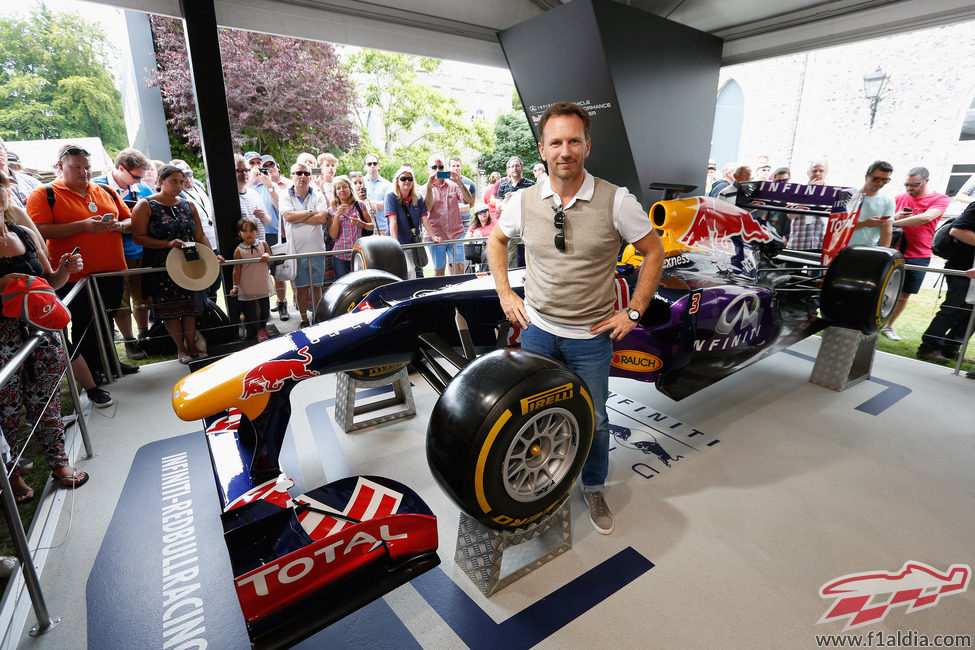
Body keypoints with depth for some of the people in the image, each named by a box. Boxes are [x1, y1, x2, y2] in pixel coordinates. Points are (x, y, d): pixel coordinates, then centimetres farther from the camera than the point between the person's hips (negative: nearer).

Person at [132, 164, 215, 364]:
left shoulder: (188, 205, 9)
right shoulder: (145, 205, -4)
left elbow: (200, 236, 9)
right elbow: (139, 237, -11)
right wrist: (168, 244, -21)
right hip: (161, 267, -4)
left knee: (190, 304, 7)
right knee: (170, 308, 3)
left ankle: (191, 345, 17)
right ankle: (180, 349, 13)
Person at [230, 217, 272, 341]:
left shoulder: (263, 244, -1)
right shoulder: (238, 250, -8)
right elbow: (237, 270, -5)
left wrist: (267, 256, -16)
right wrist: (235, 286, -7)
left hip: (263, 286, 2)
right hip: (247, 288, -2)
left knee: (265, 309, 12)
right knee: (250, 310, 7)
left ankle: (263, 327, 36)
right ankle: (259, 330, 24)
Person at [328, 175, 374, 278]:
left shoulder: (360, 205, 4)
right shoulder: (332, 210, 7)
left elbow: (372, 226, 7)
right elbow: (333, 235, -1)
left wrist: (361, 223, -13)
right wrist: (337, 215, -11)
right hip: (340, 257, 1)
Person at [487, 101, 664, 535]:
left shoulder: (616, 201, -13)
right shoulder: (524, 201, -5)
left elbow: (654, 252, -2)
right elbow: (496, 241, 13)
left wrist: (632, 312, -6)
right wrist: (505, 292, 3)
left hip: (591, 336, -2)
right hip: (537, 329, 3)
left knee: (593, 420, 12)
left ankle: (594, 489, 40)